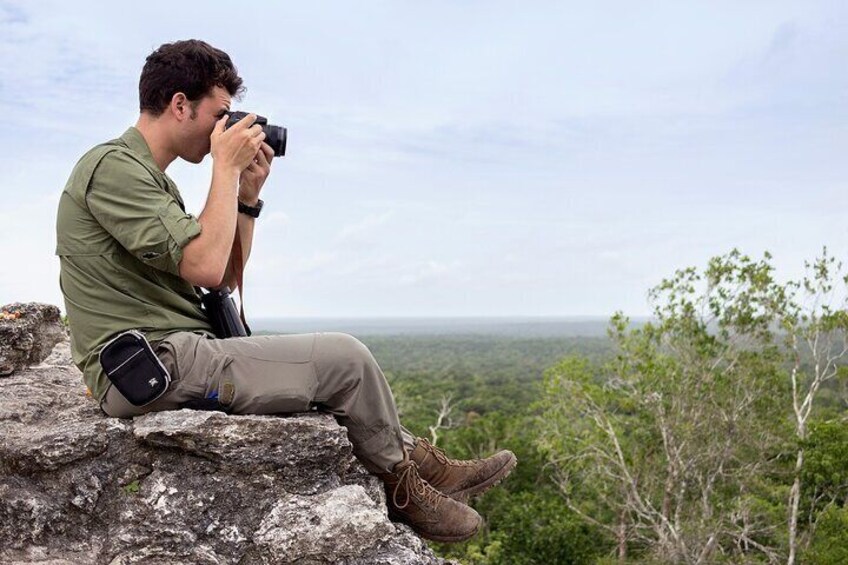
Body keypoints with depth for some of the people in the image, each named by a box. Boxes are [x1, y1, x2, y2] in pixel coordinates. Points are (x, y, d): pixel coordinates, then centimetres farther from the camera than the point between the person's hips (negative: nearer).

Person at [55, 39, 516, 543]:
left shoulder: (147, 175, 19)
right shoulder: (113, 166, -12)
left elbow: (226, 277, 17)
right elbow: (204, 265, -22)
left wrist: (248, 194, 5)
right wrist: (226, 166, -11)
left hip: (165, 358, 10)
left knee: (338, 362, 14)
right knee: (344, 357, -10)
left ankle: (424, 467, 19)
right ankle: (403, 479, 13)